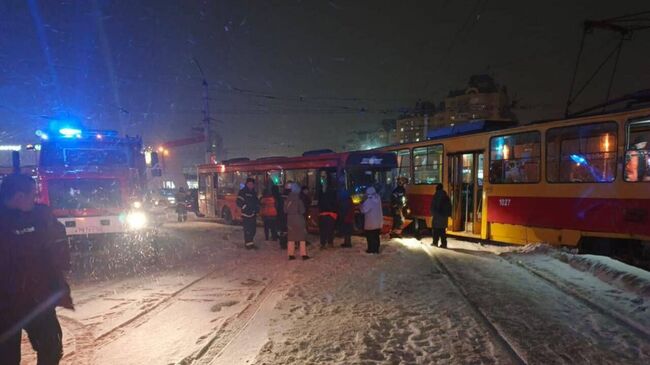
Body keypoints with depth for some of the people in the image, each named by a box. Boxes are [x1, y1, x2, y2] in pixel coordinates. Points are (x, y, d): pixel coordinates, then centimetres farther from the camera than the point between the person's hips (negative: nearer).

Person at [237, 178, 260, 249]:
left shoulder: (254, 193, 17)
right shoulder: (242, 192, -6)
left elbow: (257, 202, 25)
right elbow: (239, 203, -12)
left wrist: (257, 208, 5)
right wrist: (246, 208, -18)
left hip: (253, 214, 7)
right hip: (246, 214, -7)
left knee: (253, 230, 11)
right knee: (247, 230, -6)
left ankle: (250, 242, 24)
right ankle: (248, 243, 3)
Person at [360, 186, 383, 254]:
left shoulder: (368, 201, -18)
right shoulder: (378, 199, 3)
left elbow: (363, 210, -15)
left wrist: (361, 205, 1)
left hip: (370, 223, -6)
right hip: (378, 222, 6)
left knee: (370, 236, 5)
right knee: (376, 236, 13)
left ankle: (371, 249, 8)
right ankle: (376, 249, 17)